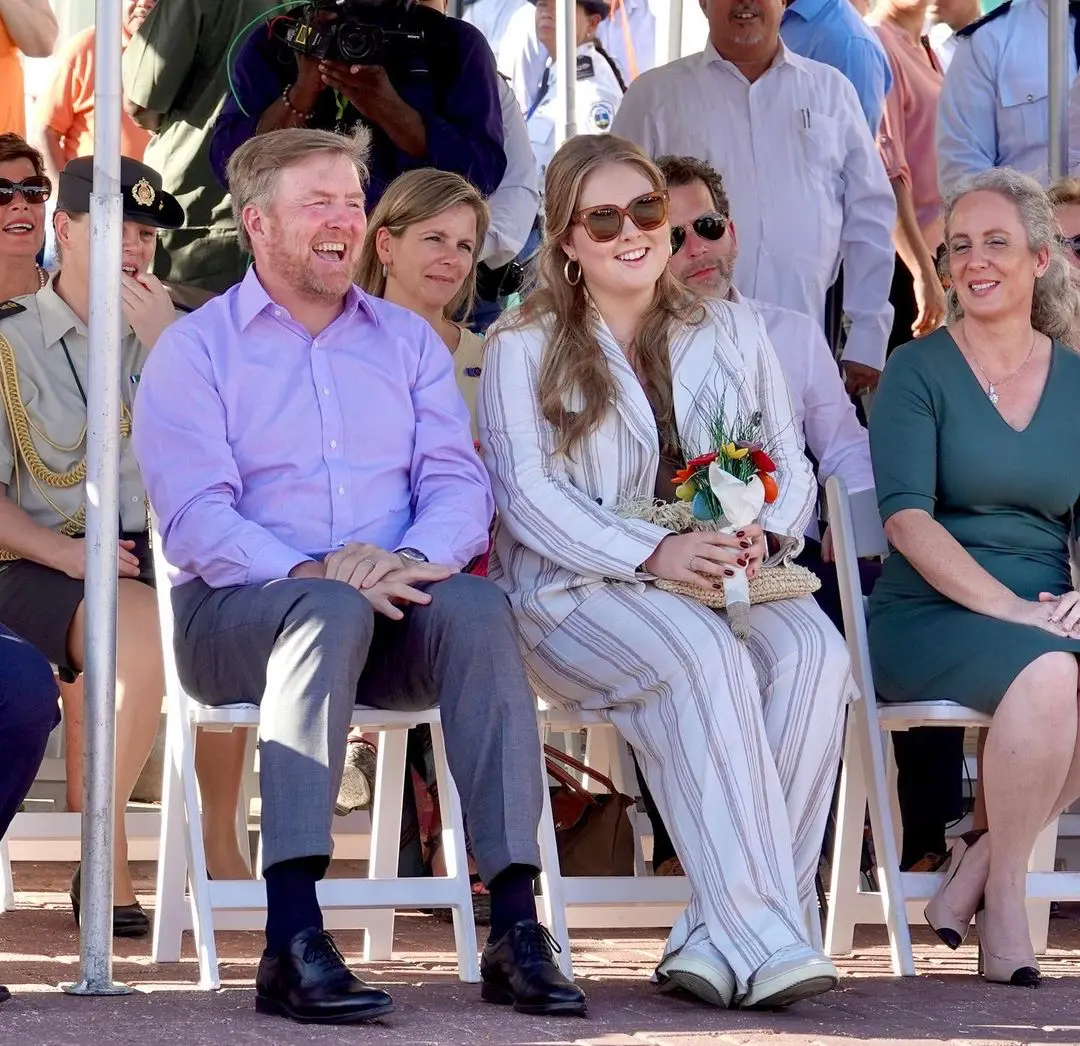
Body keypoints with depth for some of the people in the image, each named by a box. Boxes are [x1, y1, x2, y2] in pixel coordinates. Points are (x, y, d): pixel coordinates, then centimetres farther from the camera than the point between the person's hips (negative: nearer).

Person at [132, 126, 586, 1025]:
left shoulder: (408, 340, 20)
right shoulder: (195, 351, 7)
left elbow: (458, 481, 7)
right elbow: (197, 518, -7)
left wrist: (410, 559, -16)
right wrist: (308, 574, -24)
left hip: (394, 607, 3)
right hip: (238, 613, -3)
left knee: (478, 606, -30)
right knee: (330, 612, -38)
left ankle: (515, 925, -36)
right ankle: (293, 941, -45)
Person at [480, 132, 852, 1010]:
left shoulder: (732, 333, 19)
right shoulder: (524, 347, 7)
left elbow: (793, 466, 14)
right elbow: (526, 493, -5)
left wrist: (763, 534, -11)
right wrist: (655, 553, -20)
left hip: (727, 582, 4)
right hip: (577, 594, -3)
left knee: (814, 651, -31)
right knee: (703, 654, -36)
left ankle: (719, 936, -35)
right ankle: (763, 938, -43)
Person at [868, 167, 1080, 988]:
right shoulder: (918, 371, 2)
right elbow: (907, 519, -10)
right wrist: (1010, 608, -21)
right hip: (929, 616, -4)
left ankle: (981, 864, -13)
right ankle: (1003, 889, -14)